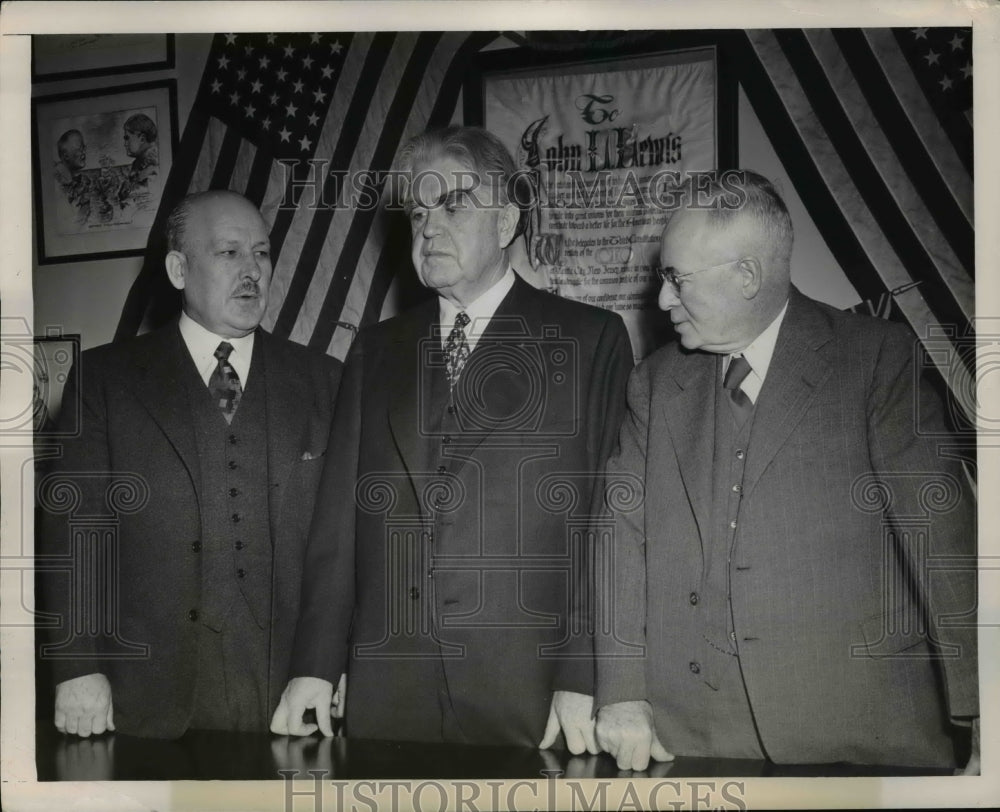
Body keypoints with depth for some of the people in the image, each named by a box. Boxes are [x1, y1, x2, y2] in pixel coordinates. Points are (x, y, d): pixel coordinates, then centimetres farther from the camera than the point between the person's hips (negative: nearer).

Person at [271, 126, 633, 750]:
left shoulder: (590, 339, 2)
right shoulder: (376, 351, 14)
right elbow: (340, 517, 10)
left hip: (529, 694, -3)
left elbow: (606, 519, -4)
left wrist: (582, 682, -10)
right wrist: (315, 668, 3)